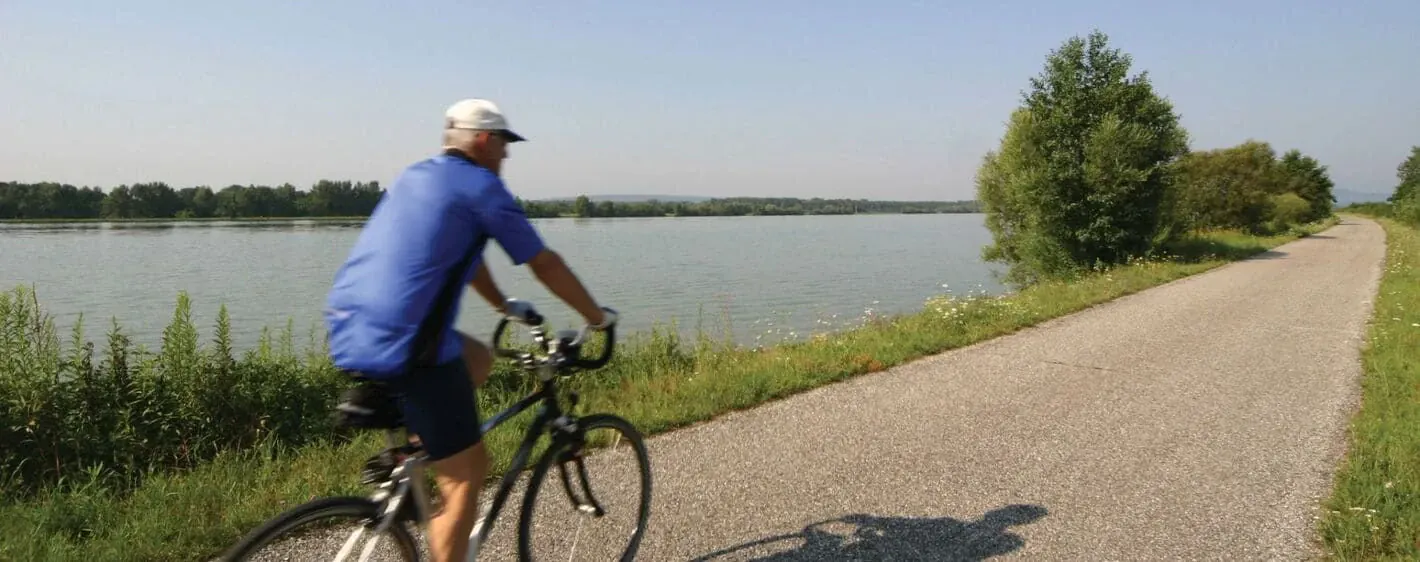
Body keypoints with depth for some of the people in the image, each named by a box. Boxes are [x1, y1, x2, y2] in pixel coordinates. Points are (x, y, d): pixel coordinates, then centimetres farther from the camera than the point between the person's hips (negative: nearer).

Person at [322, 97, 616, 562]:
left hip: (345, 332, 9)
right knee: (466, 475, 3)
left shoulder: (414, 176, 21)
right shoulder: (481, 185, -3)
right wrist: (597, 316, 15)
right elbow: (545, 265, 1)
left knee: (478, 359, 28)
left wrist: (506, 305, 43)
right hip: (404, 345, -9)